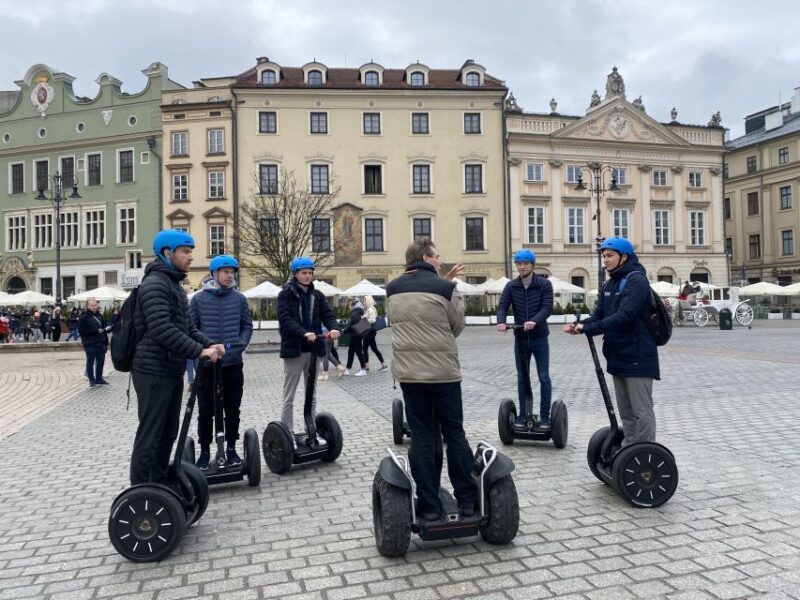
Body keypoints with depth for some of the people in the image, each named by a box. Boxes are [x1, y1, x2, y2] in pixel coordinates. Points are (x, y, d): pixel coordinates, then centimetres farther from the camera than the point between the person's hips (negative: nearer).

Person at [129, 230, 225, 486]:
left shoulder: (175, 285, 18)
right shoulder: (154, 284, -15)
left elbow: (187, 326, 17)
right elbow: (163, 330, -25)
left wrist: (209, 344, 1)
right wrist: (199, 351, -23)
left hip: (172, 371, 10)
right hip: (153, 371, -10)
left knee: (168, 434, 16)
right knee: (149, 436, -3)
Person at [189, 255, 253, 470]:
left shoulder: (239, 298, 3)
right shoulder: (199, 298, -1)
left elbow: (247, 325, 7)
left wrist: (241, 343, -9)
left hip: (233, 363, 2)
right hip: (206, 364, -1)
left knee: (232, 409, 10)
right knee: (205, 410, 6)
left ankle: (231, 448, 23)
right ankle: (205, 451, 20)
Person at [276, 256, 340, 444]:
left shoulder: (317, 295, 9)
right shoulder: (285, 294, -5)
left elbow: (327, 314, 0)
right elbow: (285, 319, -18)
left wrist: (334, 328, -23)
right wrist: (304, 333, -34)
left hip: (313, 350, 5)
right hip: (294, 350, -5)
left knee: (311, 395, 14)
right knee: (289, 397, 3)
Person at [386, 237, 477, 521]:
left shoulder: (392, 288, 6)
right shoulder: (445, 288, -9)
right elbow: (457, 326, 1)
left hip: (408, 373, 4)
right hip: (443, 372, -3)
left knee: (422, 437, 8)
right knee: (455, 435, 9)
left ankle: (429, 506, 12)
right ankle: (467, 501, 18)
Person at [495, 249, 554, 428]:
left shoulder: (544, 284, -4)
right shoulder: (511, 286, 3)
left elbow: (547, 307, -15)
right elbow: (502, 306, -6)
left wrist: (535, 321, -34)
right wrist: (501, 321, -28)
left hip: (539, 338, -2)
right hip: (520, 338, 3)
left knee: (544, 377, 2)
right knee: (522, 378, 10)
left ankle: (545, 415, 10)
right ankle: (523, 413, 20)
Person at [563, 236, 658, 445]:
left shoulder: (636, 280, -12)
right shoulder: (610, 284, 14)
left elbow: (623, 316, -24)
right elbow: (599, 315, 8)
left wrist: (588, 328, -27)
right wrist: (579, 325, -11)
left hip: (637, 357, -9)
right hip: (618, 356, 9)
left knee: (642, 412, -3)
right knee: (626, 412, 16)